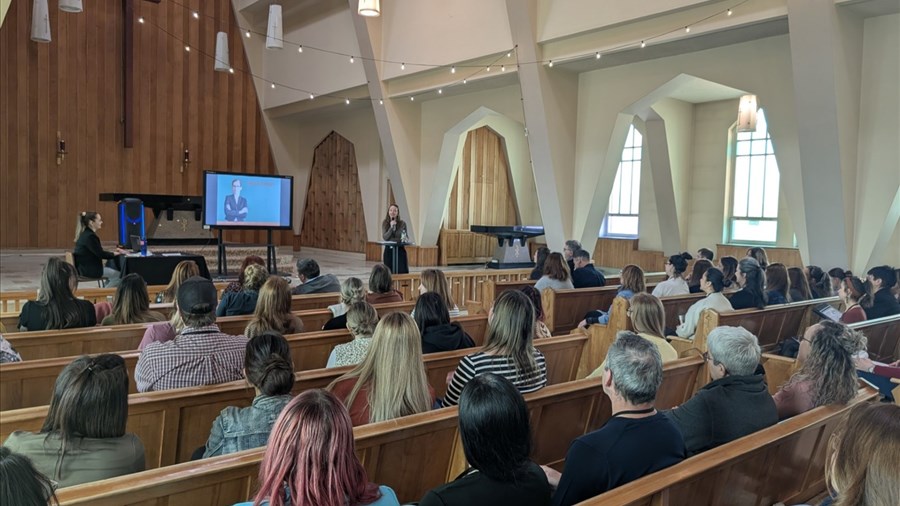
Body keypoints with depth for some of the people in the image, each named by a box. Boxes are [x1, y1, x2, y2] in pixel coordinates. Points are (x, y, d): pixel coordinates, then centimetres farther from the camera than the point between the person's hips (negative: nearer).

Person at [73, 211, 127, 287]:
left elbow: (98, 252, 16)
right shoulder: (90, 236, -19)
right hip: (90, 269, -10)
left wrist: (114, 251, 8)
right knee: (118, 275, -7)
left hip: (85, 267, 10)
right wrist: (116, 253, -8)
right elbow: (100, 254, -20)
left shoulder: (85, 234, 12)